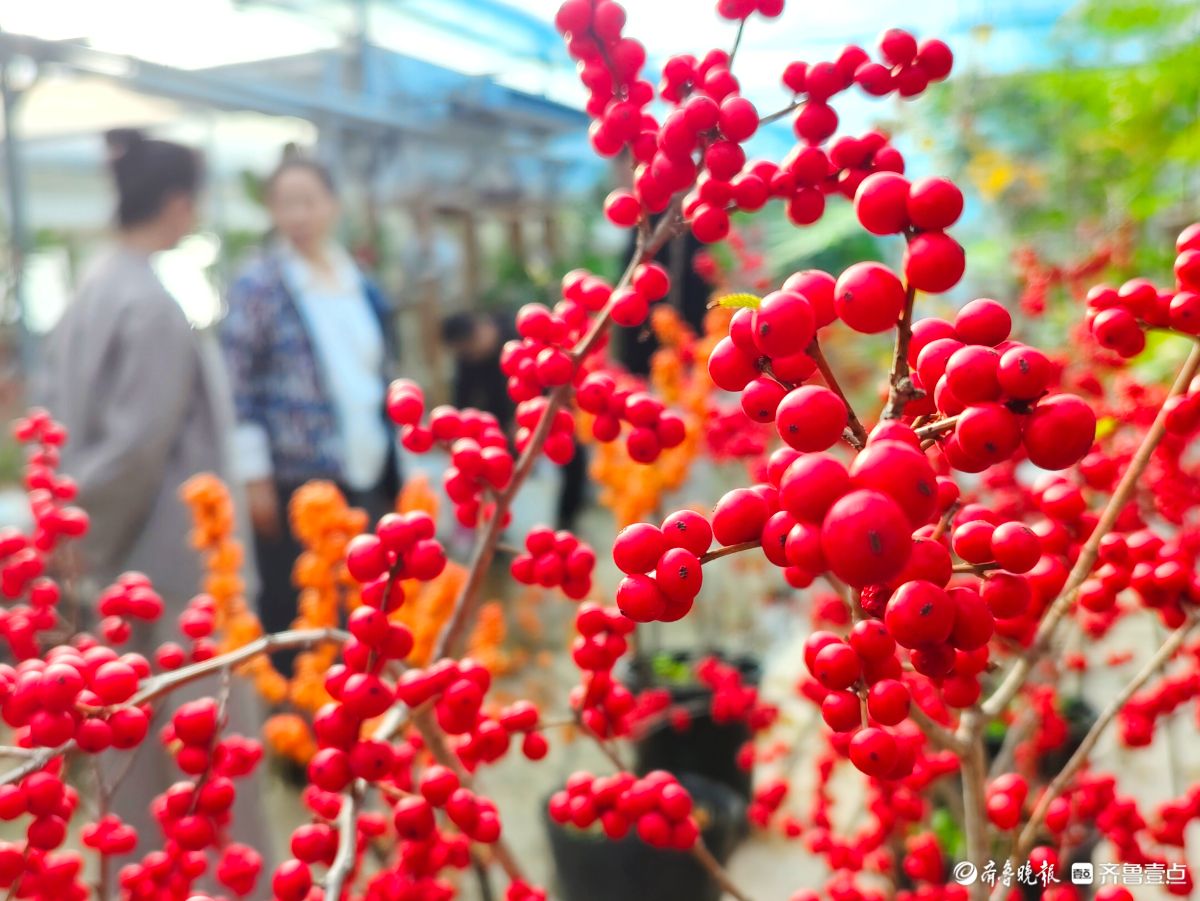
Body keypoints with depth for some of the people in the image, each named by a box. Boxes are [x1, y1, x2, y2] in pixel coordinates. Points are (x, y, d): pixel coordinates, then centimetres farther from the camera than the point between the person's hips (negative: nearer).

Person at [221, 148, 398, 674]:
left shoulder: (359, 284, 12)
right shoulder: (258, 285, -5)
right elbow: (236, 387, -9)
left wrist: (388, 468, 15)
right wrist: (254, 476, -13)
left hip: (363, 473, 6)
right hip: (293, 479, -5)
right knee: (291, 610, 2)